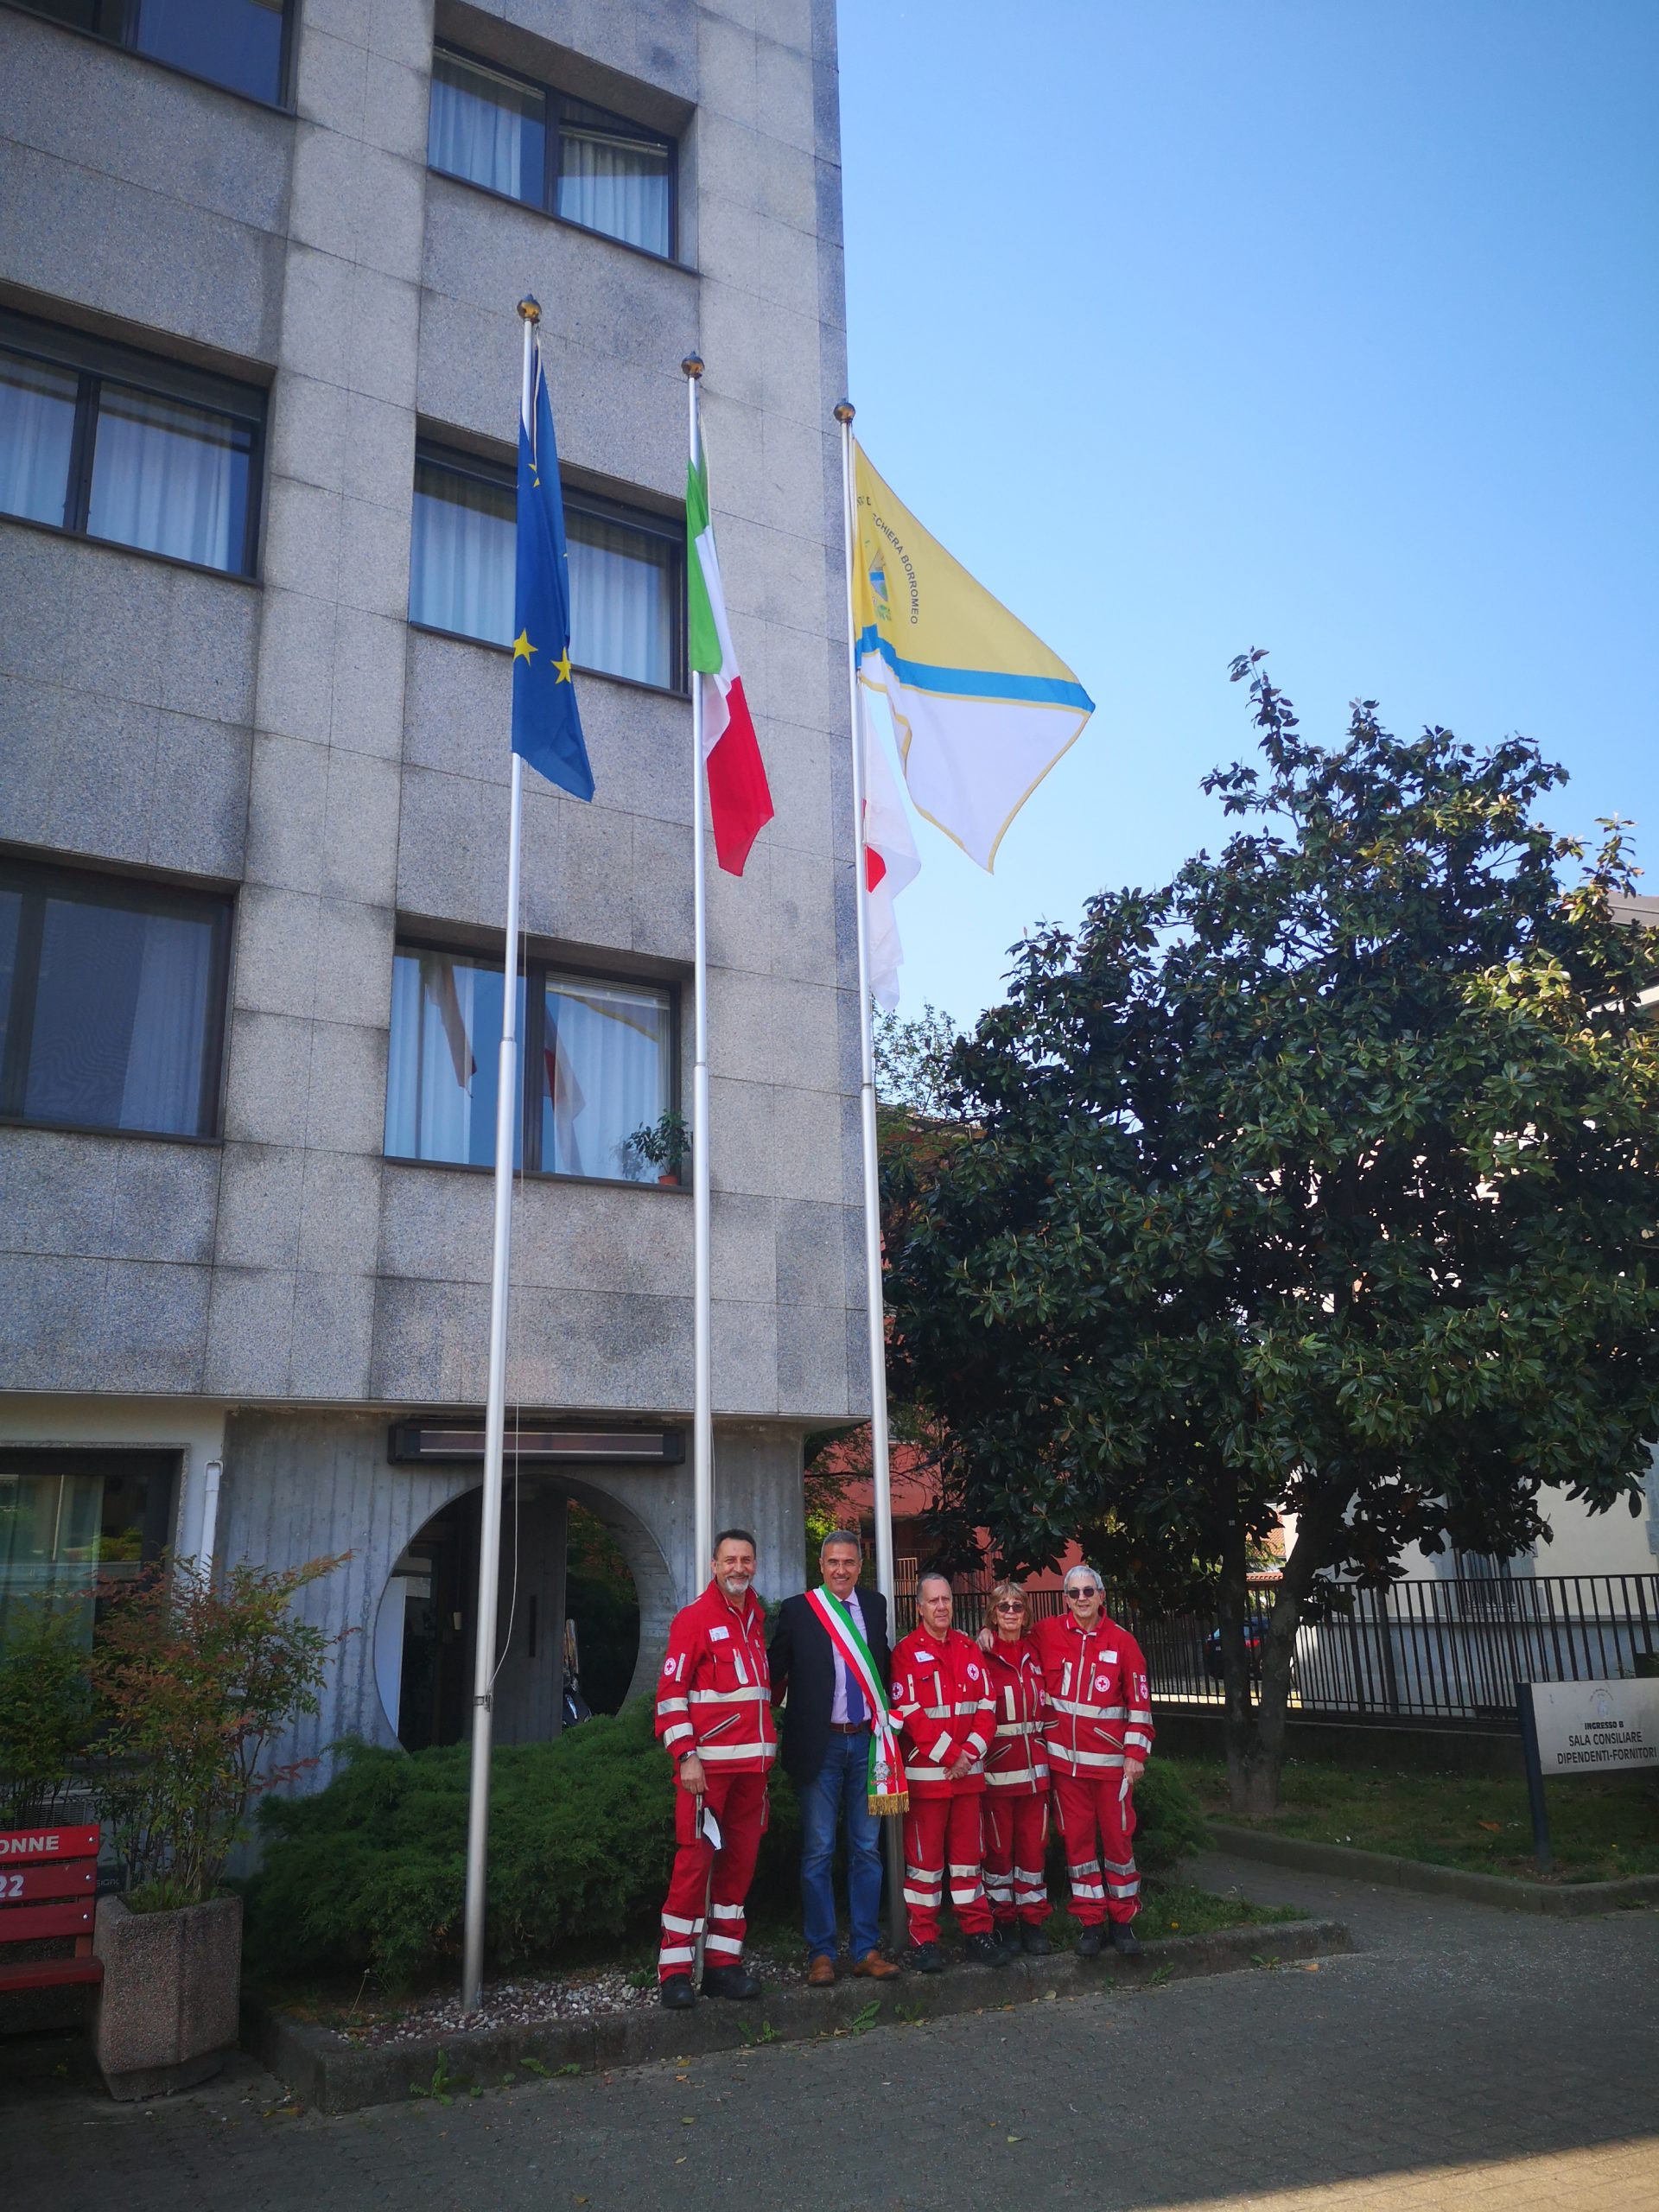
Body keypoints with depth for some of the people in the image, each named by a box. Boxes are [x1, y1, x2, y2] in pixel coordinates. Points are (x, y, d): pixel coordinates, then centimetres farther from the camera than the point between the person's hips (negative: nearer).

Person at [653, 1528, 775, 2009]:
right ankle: (674, 1971, 3)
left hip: (752, 1761, 7)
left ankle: (723, 1963, 19)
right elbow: (671, 1692, -10)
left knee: (740, 1860, 9)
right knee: (695, 1860, -6)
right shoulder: (694, 1618, -6)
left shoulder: (757, 1620, 14)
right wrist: (686, 1756, -16)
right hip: (707, 1763, -7)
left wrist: (766, 1748, 16)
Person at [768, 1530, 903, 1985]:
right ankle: (821, 1953, 13)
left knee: (867, 1849, 9)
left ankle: (867, 1949, 19)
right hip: (820, 1745, -3)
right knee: (819, 1852, 2)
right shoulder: (797, 1610, -4)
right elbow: (776, 1673, 1)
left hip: (866, 1742, 4)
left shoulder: (875, 1605, 7)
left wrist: (885, 1721, 12)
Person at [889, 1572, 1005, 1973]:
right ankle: (924, 1941, 10)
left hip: (968, 1770, 4)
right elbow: (910, 1714, -12)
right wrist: (949, 1755, -13)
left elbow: (986, 1706, 7)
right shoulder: (906, 1653, -6)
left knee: (968, 1853, 10)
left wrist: (969, 1752, -7)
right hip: (925, 1771, -4)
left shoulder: (970, 1649, 9)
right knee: (924, 1857, 1)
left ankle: (978, 1933, 19)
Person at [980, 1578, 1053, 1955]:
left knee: (1033, 1844, 7)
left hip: (1035, 1766, 4)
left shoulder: (1036, 1655, 8)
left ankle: (1032, 1920, 18)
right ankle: (1003, 1920, 18)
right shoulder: (982, 1656, -6)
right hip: (996, 1767, -4)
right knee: (999, 1846, 5)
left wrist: (1047, 1754, 11)